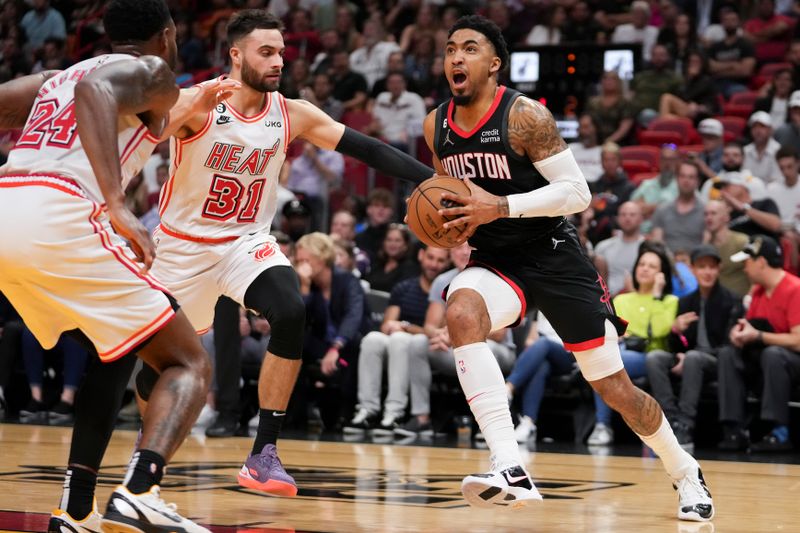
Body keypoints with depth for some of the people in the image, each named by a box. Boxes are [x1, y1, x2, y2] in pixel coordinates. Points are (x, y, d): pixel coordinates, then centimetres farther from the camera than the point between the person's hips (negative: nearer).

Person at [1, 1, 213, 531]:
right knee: (190, 364, 1)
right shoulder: (152, 72, 8)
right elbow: (95, 90, -14)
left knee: (116, 352, 28)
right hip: (58, 220, -7)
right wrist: (118, 205, -24)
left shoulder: (60, 77, 32)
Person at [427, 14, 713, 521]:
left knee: (615, 388, 2)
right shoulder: (436, 127, 0)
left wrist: (500, 206, -29)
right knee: (461, 312, -32)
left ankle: (686, 473, 31)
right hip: (494, 261, 4)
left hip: (556, 259, -4)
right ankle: (510, 469, -37)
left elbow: (578, 192, -19)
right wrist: (442, 219, -5)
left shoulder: (525, 115, -17)